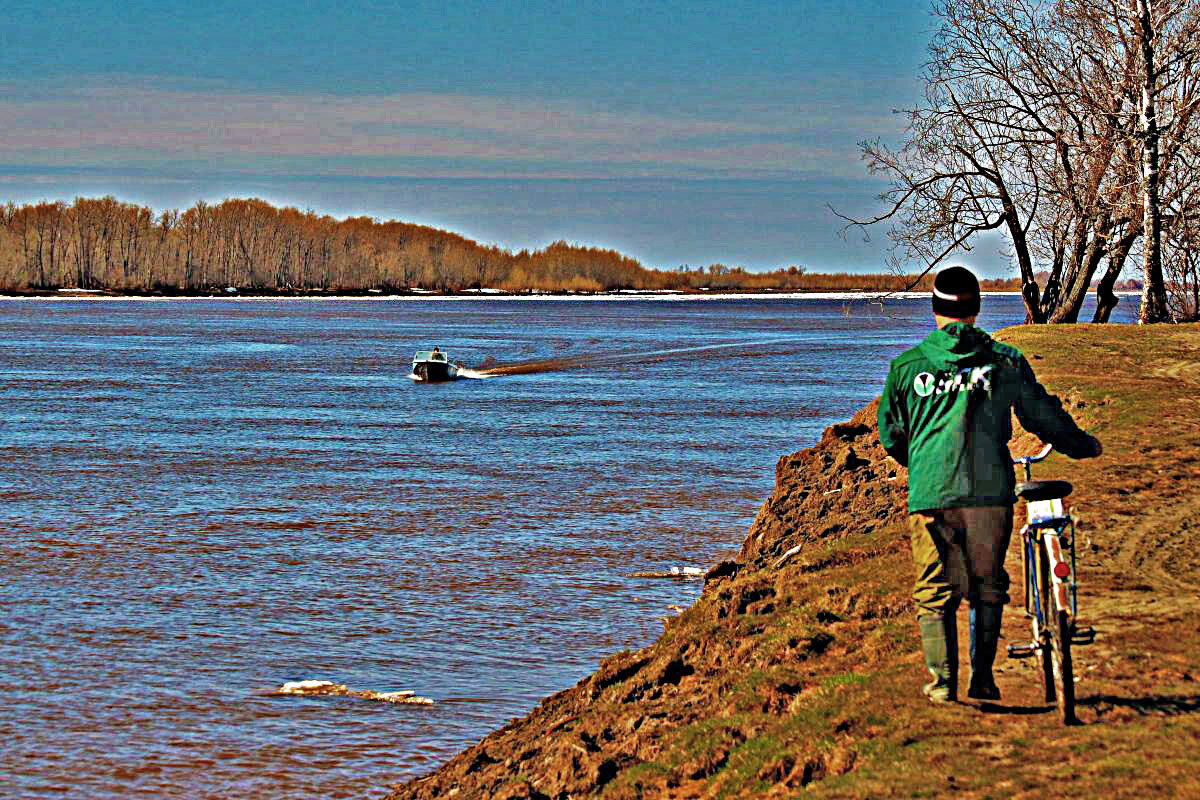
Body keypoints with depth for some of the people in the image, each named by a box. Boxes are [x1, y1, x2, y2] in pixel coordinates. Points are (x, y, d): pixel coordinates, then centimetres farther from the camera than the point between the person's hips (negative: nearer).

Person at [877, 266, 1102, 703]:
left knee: (934, 593, 7)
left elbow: (890, 435, 16)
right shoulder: (1005, 360, 6)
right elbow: (1045, 418, 13)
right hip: (991, 489, 0)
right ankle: (982, 679, 12)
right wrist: (1084, 445, 31)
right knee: (988, 588, 14)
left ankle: (941, 680, 1)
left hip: (930, 493, 0)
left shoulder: (906, 366, 7)